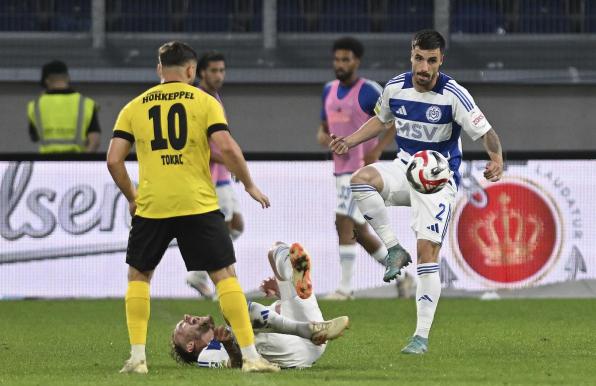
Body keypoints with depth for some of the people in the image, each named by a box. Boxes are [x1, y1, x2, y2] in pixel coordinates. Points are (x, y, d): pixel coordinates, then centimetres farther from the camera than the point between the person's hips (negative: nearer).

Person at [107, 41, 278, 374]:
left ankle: (137, 357, 9)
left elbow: (114, 160, 3)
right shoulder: (204, 102, 3)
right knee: (225, 274, 4)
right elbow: (227, 148, -9)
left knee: (139, 276, 18)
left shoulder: (135, 108, 9)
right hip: (198, 205, -2)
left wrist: (131, 196, 19)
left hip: (151, 206, 2)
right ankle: (250, 355, -3)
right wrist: (250, 185, 5)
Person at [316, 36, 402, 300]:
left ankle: (345, 288, -13)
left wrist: (377, 150, -19)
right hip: (341, 168, 8)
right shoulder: (329, 91, 12)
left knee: (344, 222, -16)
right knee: (358, 230, 13)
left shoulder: (369, 92, -10)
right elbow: (323, 126, 22)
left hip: (361, 168, -8)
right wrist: (323, 137, -3)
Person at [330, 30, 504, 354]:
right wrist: (350, 140, 7)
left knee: (427, 251, -14)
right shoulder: (395, 88, -3)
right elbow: (381, 119, 19)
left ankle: (422, 336, -8)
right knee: (361, 179, -28)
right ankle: (394, 249, -14)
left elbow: (486, 133, -15)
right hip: (405, 167, 4)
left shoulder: (454, 96, -17)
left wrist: (497, 160, -35)